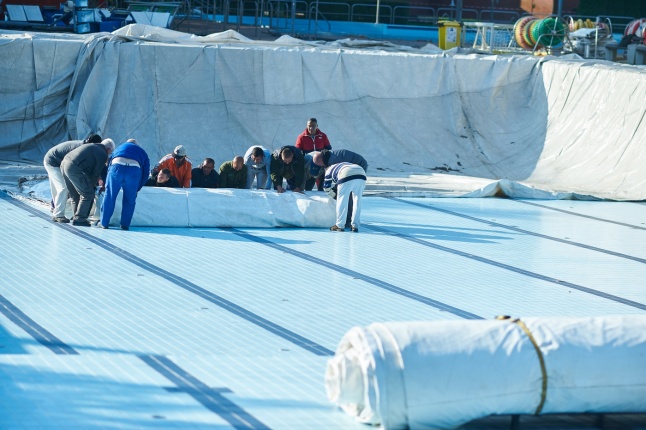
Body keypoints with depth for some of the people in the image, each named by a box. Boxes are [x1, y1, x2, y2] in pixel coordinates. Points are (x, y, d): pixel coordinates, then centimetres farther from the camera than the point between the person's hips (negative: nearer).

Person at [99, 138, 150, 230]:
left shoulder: (120, 147, 38)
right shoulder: (142, 152, 34)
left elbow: (108, 164, 34)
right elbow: (145, 174, 26)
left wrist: (105, 183, 40)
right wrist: (136, 189, 32)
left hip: (117, 167, 0)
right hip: (134, 170, 0)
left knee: (109, 196, 10)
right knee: (129, 200, 13)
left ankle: (104, 223, 15)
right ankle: (125, 225, 15)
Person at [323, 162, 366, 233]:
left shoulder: (329, 170, 32)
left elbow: (327, 187, 32)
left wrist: (335, 197, 47)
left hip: (347, 176, -5)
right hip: (361, 174, 5)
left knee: (342, 201, 9)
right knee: (357, 201, 16)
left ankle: (339, 226, 15)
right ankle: (355, 226, 18)